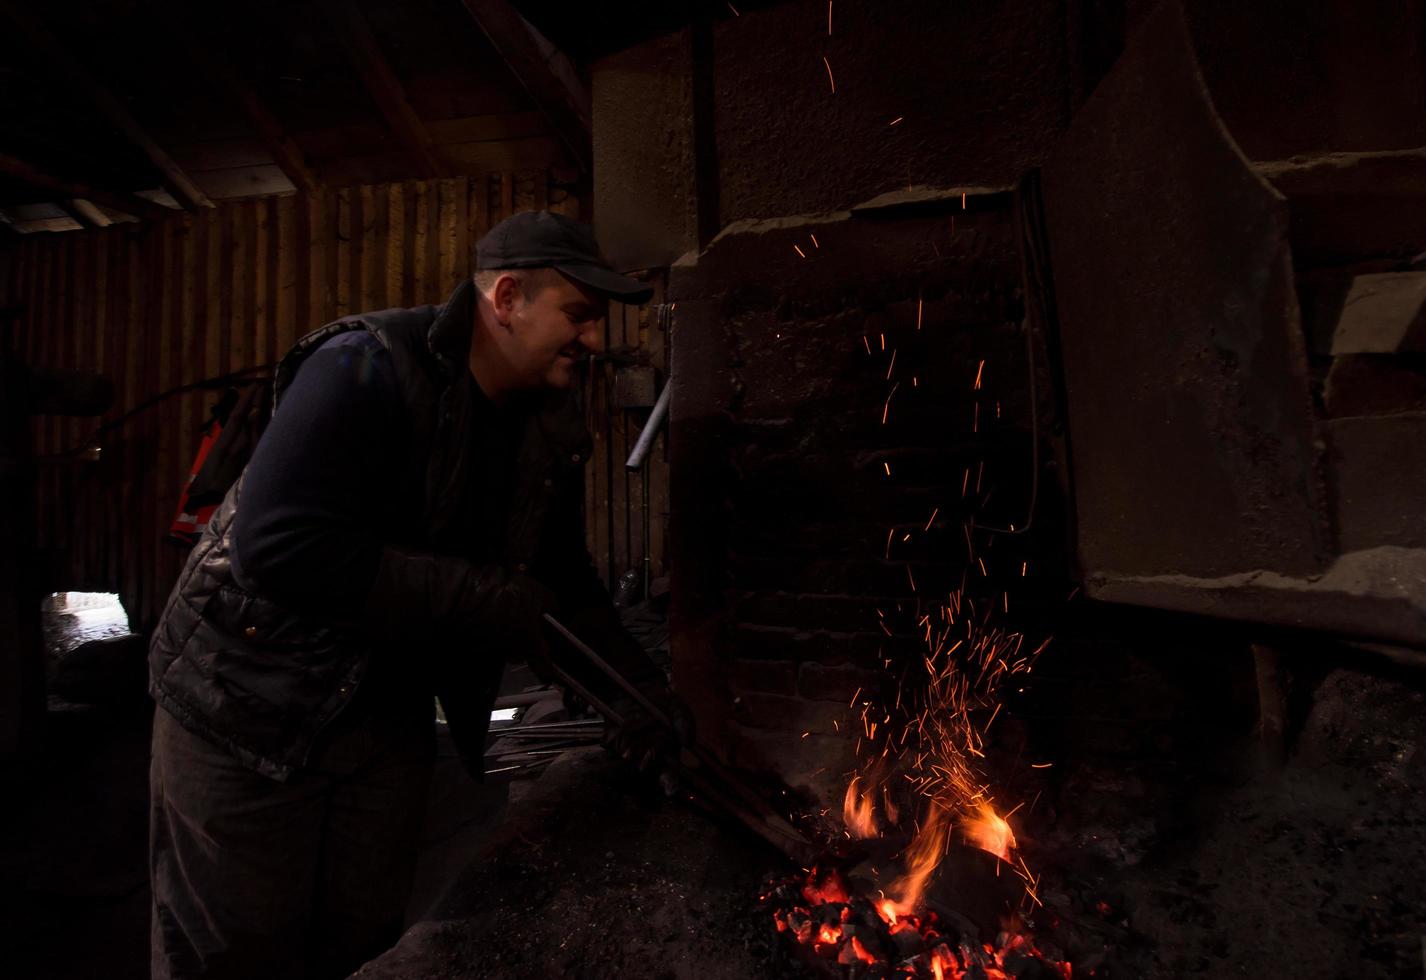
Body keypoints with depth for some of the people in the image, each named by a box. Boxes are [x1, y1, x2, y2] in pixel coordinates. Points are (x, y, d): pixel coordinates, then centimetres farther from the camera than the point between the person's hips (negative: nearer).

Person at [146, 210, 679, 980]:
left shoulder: (552, 431, -3)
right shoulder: (367, 369, -24)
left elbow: (564, 583, 4)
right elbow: (279, 548, -33)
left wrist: (638, 686, -7)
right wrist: (493, 603, -32)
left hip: (387, 715, 6)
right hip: (249, 708, -5)